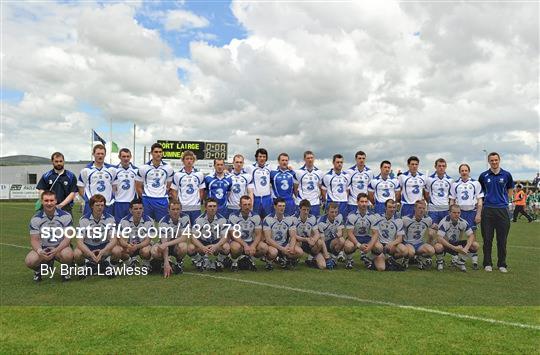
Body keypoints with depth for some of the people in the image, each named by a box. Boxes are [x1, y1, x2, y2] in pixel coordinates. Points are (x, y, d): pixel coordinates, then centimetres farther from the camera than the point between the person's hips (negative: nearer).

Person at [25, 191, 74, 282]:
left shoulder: (65, 216, -9)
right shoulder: (36, 218, -4)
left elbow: (67, 238, -10)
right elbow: (34, 240, -4)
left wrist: (56, 250, -27)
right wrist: (39, 251, -26)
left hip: (60, 247, -1)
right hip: (43, 248, 2)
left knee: (68, 255, -36)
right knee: (29, 261, -28)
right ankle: (38, 270, 10)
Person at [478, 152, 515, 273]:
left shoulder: (506, 175, 4)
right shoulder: (483, 176, 4)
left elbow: (510, 189, 17)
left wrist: (505, 200, 6)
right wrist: (485, 199, 7)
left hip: (502, 209, 0)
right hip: (488, 209, 0)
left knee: (502, 239, 3)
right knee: (487, 239, 3)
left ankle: (502, 264, 14)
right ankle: (487, 263, 12)